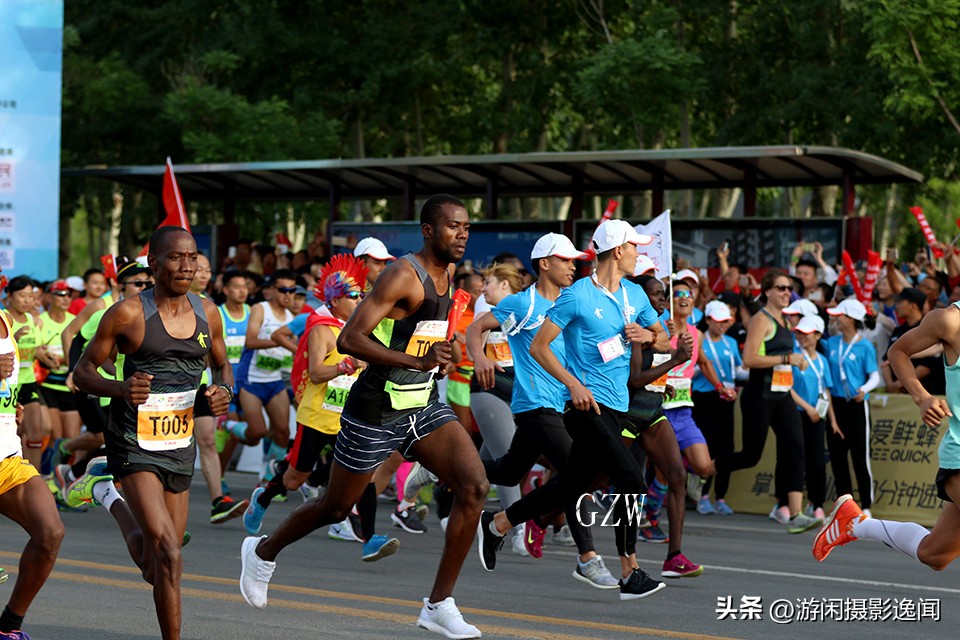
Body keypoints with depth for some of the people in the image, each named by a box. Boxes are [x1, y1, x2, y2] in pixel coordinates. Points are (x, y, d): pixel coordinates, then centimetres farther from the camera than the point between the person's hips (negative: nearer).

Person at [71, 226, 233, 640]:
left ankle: (105, 492, 41)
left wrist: (224, 392, -3)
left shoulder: (207, 314, 5)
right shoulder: (128, 314, -10)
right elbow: (82, 372, -4)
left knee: (154, 568, 16)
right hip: (134, 446, -6)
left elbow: (222, 365, 21)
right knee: (169, 555, -21)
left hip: (180, 446, 6)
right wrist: (120, 388, -24)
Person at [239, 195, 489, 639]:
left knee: (474, 486, -13)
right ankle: (263, 552, 39)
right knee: (336, 508, 10)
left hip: (424, 406, 7)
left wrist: (438, 359, 10)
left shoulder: (445, 275, 7)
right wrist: (418, 362, -33)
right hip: (376, 412, -7)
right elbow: (349, 339, -27)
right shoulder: (403, 275, -20)